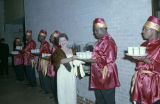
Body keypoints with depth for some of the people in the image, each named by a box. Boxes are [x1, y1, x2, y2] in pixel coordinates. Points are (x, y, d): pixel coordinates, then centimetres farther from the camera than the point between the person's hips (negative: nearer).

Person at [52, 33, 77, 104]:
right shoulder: (57, 52, 2)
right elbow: (61, 61, -15)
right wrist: (71, 58, -26)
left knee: (72, 91, 4)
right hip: (62, 73, -2)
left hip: (71, 73, 3)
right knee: (62, 91, 1)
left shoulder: (72, 51, 12)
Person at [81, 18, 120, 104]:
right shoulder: (100, 41, 12)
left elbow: (107, 60, -21)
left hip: (106, 77, -9)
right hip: (98, 77, 9)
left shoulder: (108, 41, -15)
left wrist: (90, 60, -21)